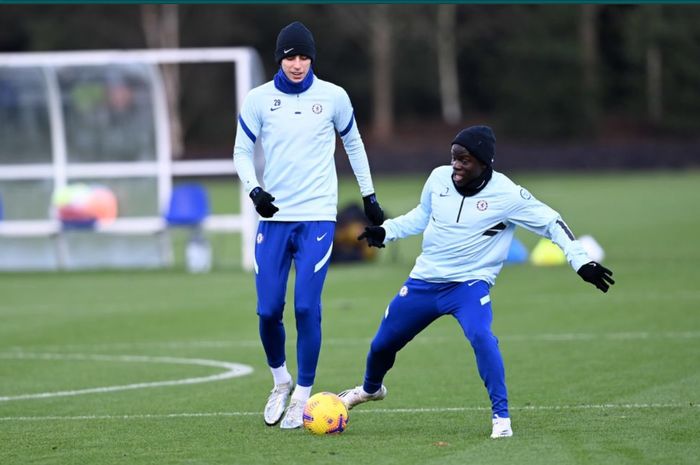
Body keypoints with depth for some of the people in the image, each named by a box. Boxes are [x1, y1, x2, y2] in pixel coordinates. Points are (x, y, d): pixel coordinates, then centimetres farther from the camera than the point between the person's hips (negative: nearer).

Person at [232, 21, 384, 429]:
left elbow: (353, 143, 15)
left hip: (318, 216, -1)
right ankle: (280, 380, 24)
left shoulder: (333, 97, 1)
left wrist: (369, 196, 18)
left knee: (307, 307, -11)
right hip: (275, 216, 1)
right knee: (268, 310, -2)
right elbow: (242, 152, 6)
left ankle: (302, 396, 2)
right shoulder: (259, 100, 0)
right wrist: (254, 190, -12)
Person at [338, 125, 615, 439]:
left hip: (469, 284, -5)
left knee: (481, 337, -34)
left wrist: (581, 261, -15)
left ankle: (501, 416, -22)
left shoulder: (506, 195, -16)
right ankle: (370, 389, 49)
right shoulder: (439, 178, -3)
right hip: (423, 281, 5)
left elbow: (551, 224, -8)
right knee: (382, 344, 15)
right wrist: (387, 231, 4)